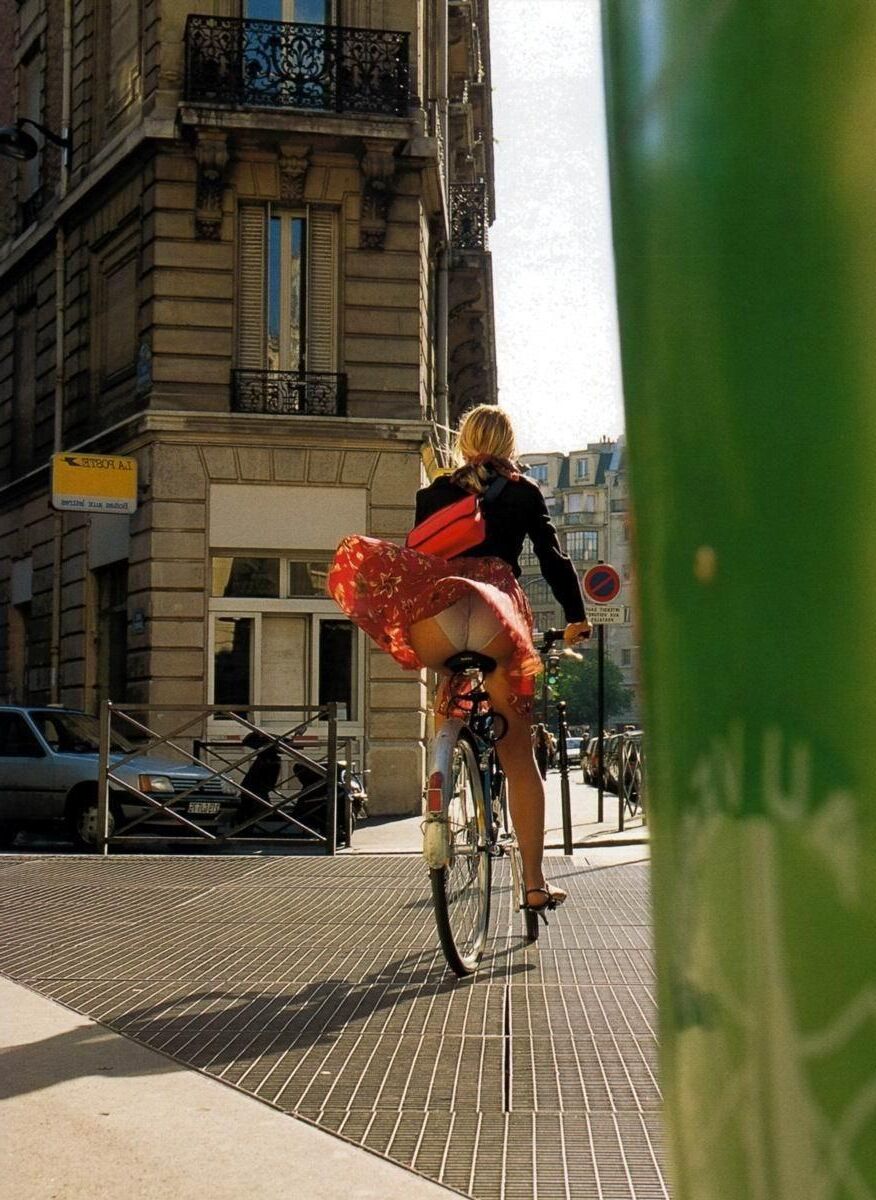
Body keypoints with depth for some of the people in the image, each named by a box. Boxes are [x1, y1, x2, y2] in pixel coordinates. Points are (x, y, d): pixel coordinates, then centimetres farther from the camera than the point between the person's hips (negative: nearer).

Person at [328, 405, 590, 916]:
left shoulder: (435, 492, 22)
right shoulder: (524, 492, 19)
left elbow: (417, 557, 21)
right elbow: (554, 558, 15)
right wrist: (576, 618, 24)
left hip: (440, 611, -1)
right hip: (504, 615, 1)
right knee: (518, 756, 9)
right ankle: (535, 884, 9)